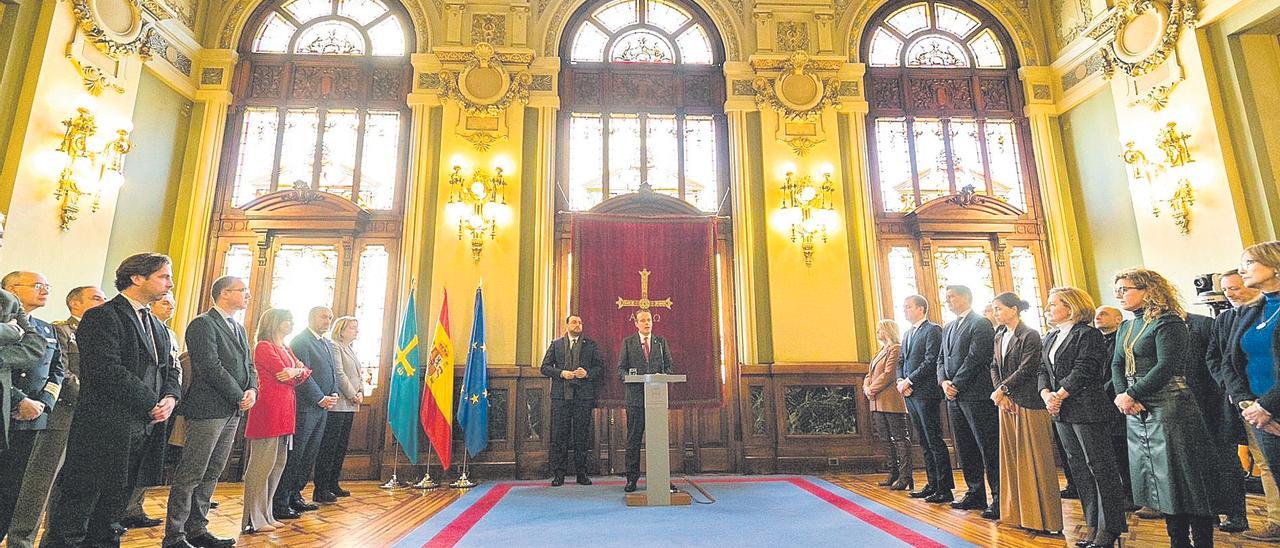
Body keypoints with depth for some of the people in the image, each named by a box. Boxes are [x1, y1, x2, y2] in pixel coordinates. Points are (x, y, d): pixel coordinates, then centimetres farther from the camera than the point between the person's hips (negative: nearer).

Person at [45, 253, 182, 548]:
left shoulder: (156, 325, 17)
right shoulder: (102, 317, -10)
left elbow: (169, 368, 17)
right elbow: (108, 371, -20)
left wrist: (170, 397, -3)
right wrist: (153, 404, -16)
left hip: (142, 427, 8)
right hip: (105, 428, -8)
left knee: (114, 502, 17)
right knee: (78, 501, 3)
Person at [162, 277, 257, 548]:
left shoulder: (239, 328, 17)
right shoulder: (203, 324, -10)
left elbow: (249, 365, 17)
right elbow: (211, 366, -18)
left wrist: (252, 390, -2)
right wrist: (239, 397, -13)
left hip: (233, 412, 9)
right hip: (208, 410, -8)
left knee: (211, 474, 14)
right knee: (191, 475, 0)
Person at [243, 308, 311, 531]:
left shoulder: (286, 348, 20)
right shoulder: (264, 347, -7)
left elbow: (305, 371, 13)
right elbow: (283, 373, -15)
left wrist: (296, 371, -7)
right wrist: (296, 371, 3)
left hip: (285, 411, 9)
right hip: (268, 410, -9)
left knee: (278, 464, 12)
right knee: (262, 464, -3)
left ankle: (266, 514, 21)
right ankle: (253, 520, 5)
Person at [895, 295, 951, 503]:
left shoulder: (932, 330, -7)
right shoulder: (907, 334, 19)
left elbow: (931, 361, -16)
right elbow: (901, 361, 18)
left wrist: (909, 381, -14)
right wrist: (900, 381, 1)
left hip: (925, 393, -8)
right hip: (910, 394, 8)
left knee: (935, 441, -3)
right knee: (924, 442, 13)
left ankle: (944, 489, 4)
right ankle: (932, 484, 21)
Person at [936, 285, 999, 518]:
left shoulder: (981, 324, -7)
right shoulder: (948, 328, 18)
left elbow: (974, 358, -15)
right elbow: (941, 359, 17)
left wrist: (956, 384, -13)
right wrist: (943, 381, -1)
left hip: (976, 394, -8)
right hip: (954, 396, 8)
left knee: (988, 448, -3)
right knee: (965, 449, 13)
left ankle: (998, 499, 4)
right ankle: (975, 494, 23)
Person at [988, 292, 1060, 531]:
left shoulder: (1030, 335, -8)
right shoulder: (998, 337, 14)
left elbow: (1026, 368, -15)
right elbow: (994, 367, 10)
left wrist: (1002, 389, -15)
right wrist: (1000, 394, -2)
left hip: (1028, 403, -7)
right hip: (1006, 403, 7)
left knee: (1033, 458, -1)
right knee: (1011, 457, 10)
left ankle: (1042, 518, 8)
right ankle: (1018, 512, 19)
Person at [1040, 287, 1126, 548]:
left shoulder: (1088, 334, -9)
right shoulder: (1051, 337, 16)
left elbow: (1083, 370, -17)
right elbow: (1043, 369, 12)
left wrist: (1059, 395, -16)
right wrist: (1046, 394, -4)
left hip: (1087, 409, -8)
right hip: (1062, 412, 8)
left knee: (1099, 467, 0)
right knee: (1078, 468, 13)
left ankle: (1109, 526, 11)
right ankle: (1092, 523, 22)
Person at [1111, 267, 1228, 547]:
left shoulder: (1168, 323, -10)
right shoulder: (1125, 328, 13)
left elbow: (1166, 366, -18)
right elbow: (1116, 365, 8)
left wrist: (1131, 394, -17)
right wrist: (1122, 396, -8)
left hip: (1169, 409, -8)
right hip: (1136, 411, 8)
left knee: (1184, 478, 0)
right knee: (1160, 481, 14)